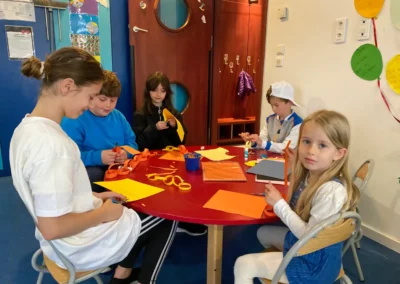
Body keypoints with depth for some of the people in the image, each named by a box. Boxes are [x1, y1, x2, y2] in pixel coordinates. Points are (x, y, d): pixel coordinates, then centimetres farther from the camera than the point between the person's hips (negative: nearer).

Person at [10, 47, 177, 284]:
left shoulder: (27, 128, -1)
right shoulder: (51, 142, -32)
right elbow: (52, 228, -30)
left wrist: (94, 197, 4)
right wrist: (103, 214, -16)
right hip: (81, 247, -8)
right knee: (166, 219, 12)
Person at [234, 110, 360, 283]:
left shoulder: (332, 190, -32)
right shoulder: (310, 175, -8)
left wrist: (279, 204, -21)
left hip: (314, 263, -8)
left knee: (243, 265, -8)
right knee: (263, 232, 27)